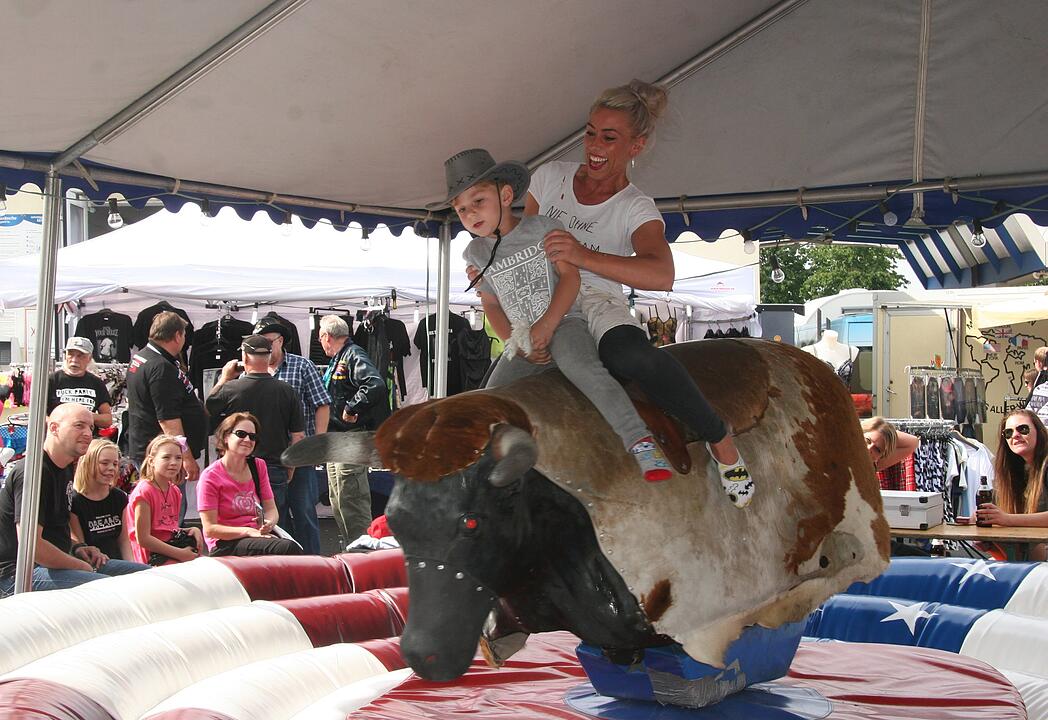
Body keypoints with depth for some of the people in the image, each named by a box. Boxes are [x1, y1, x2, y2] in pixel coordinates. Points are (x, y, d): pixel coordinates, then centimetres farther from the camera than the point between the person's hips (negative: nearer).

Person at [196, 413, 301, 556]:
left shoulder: (258, 466, 12)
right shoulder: (210, 477, -5)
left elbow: (271, 508, 13)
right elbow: (210, 529, -9)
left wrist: (268, 523, -12)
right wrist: (249, 531, -20)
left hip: (257, 536, 5)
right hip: (226, 545, -5)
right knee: (289, 548, -29)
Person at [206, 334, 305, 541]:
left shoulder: (229, 389, -9)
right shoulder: (286, 391, -4)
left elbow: (206, 410, 11)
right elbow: (298, 435, 0)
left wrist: (223, 378, 17)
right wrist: (290, 468, 12)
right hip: (276, 470, 1)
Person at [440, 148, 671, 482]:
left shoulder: (542, 228, -2)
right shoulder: (477, 253, 9)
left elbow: (570, 276, -7)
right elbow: (491, 305, 13)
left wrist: (546, 325, -17)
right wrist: (518, 344, -3)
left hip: (563, 323, -5)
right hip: (523, 344, 5)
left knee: (579, 366, -36)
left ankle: (640, 442, -43)